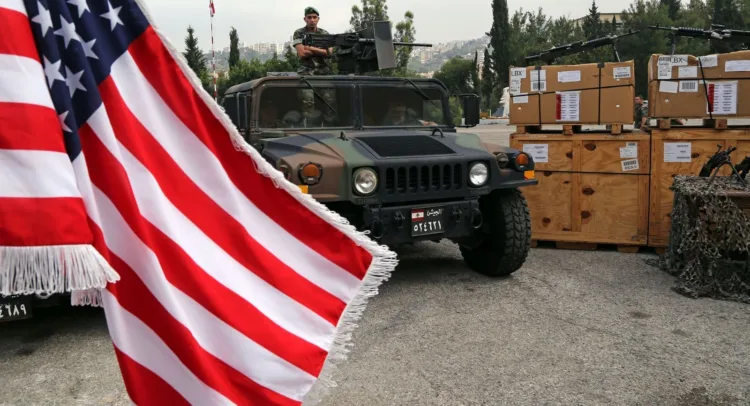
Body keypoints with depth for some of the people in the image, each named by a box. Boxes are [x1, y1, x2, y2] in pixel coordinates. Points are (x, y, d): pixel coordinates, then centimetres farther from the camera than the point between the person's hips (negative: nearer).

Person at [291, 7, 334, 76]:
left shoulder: (325, 33, 12)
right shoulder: (299, 33, 4)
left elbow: (329, 53, -2)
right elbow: (302, 54, -8)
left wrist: (310, 48, -7)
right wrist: (321, 51, -1)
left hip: (324, 72, 2)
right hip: (306, 72, -2)